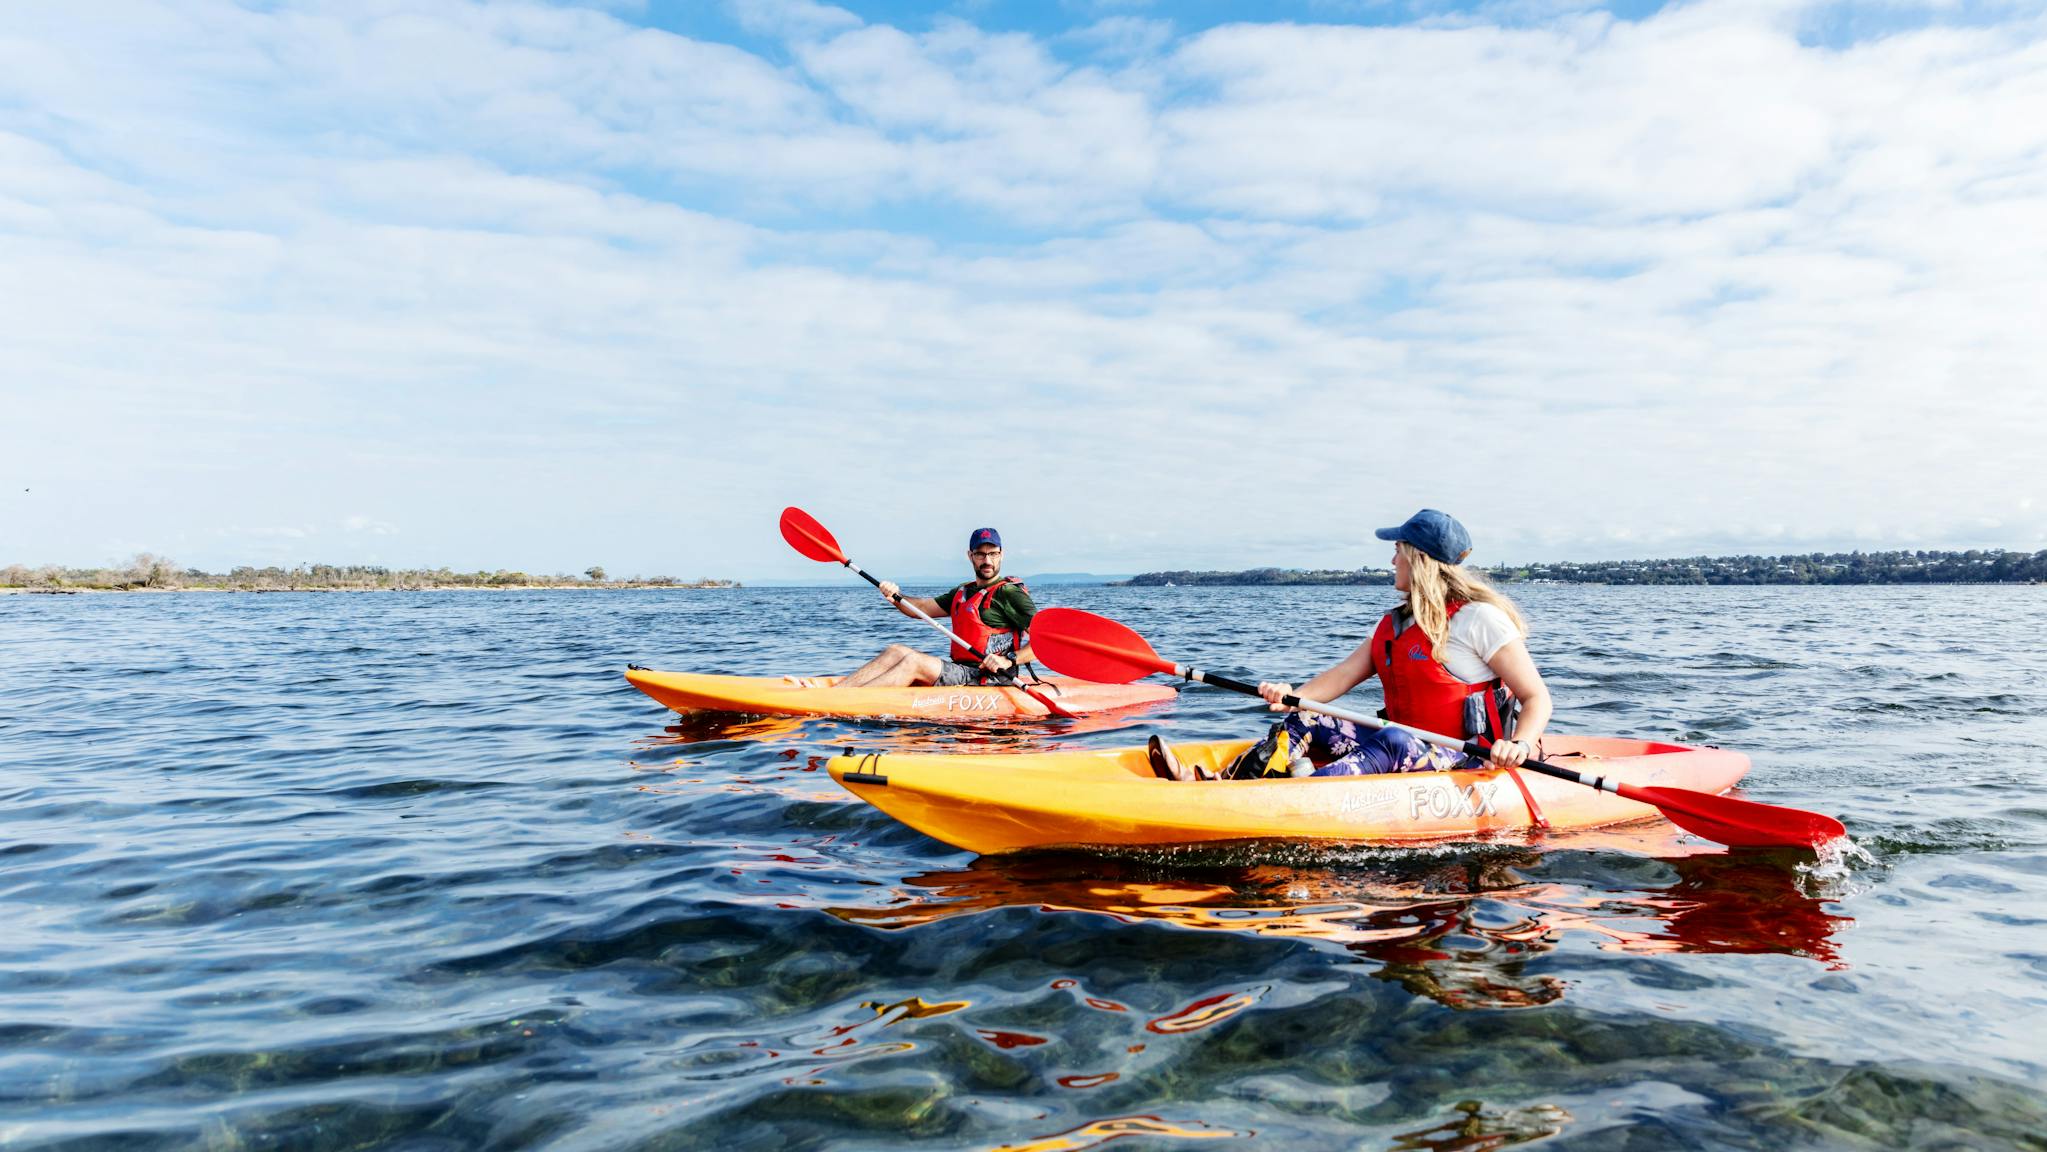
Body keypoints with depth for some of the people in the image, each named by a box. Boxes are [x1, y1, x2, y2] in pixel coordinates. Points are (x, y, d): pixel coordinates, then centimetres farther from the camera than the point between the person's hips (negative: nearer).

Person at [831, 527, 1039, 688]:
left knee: (915, 662, -21)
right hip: (963, 672, 8)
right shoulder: (963, 592, 20)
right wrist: (896, 597, -5)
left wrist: (1009, 660, -24)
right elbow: (923, 607, 15)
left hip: (991, 680, -8)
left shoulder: (1009, 593, -5)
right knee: (896, 651, -5)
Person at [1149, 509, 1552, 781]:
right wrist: (1293, 695, -13)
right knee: (1304, 723, -8)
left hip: (1469, 764, -7)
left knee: (1390, 741, -37)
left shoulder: (1480, 618, -8)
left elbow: (1537, 697, -10)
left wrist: (1519, 745, -29)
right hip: (1405, 749, 7)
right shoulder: (1395, 624, 16)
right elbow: (1343, 675, 6)